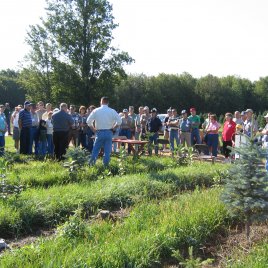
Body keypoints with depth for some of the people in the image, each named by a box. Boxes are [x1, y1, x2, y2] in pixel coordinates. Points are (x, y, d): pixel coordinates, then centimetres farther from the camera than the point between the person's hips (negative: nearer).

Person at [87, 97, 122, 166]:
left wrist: (93, 129, 8)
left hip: (99, 132, 0)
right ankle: (106, 164, 9)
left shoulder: (96, 111, 0)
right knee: (107, 150, 7)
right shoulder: (112, 111, 0)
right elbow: (119, 121, -3)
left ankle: (91, 163, 11)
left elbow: (88, 121, -1)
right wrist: (113, 128, 6)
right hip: (109, 132, 0)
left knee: (95, 149, 10)